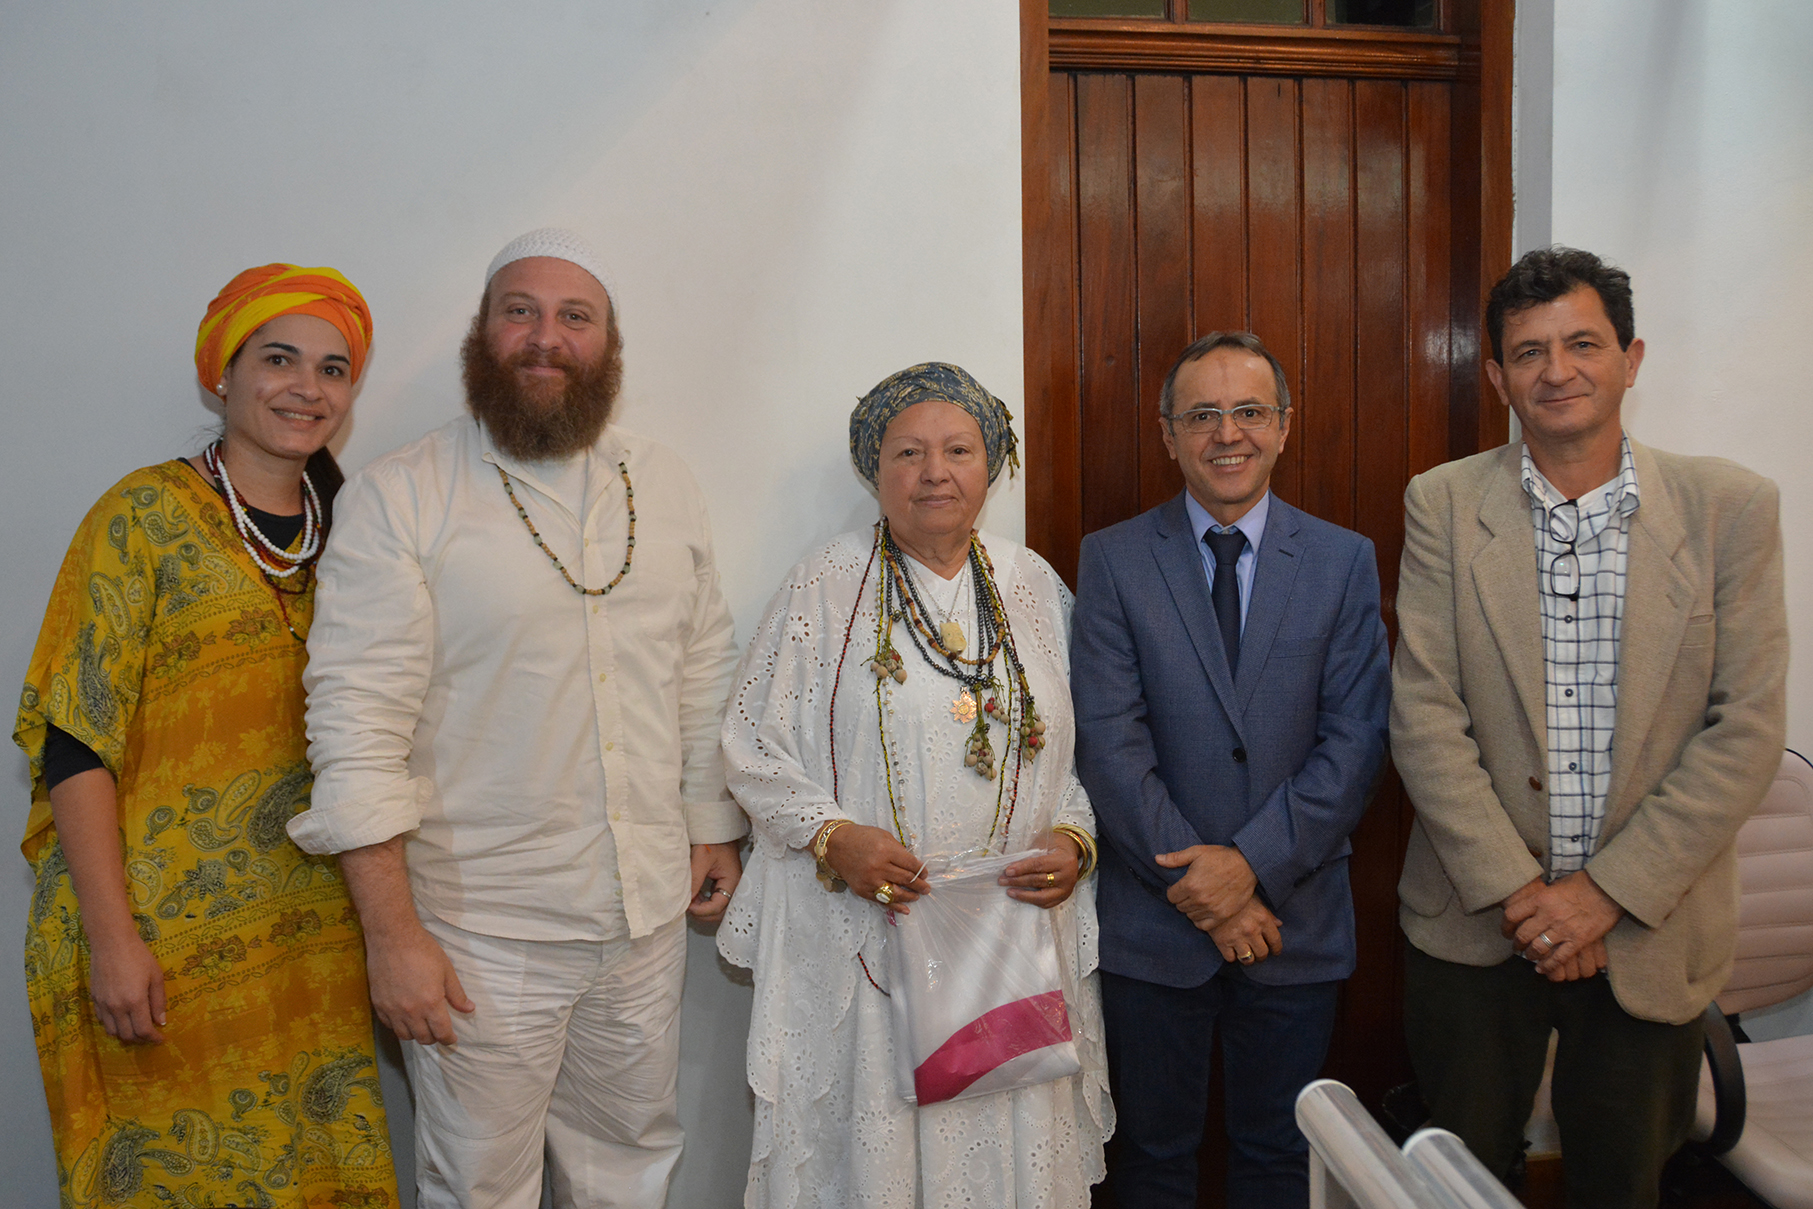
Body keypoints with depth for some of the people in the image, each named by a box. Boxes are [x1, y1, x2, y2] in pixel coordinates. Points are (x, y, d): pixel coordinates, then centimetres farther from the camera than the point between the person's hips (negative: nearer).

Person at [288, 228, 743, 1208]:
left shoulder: (666, 489, 7)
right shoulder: (399, 496, -8)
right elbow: (358, 722, -12)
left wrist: (714, 828, 14)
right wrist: (391, 933, -15)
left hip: (649, 909, 4)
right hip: (482, 930, -4)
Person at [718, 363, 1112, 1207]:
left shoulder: (1036, 587, 7)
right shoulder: (827, 584, -2)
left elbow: (1086, 747, 12)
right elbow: (752, 744, -1)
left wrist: (1072, 838, -6)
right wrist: (831, 836, -15)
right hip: (863, 933, -2)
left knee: (1009, 1138, 10)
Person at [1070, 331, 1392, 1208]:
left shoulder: (1345, 561, 1)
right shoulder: (1111, 560, -4)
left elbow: (1355, 740, -6)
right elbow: (1109, 741, -10)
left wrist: (1253, 862, -16)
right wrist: (1198, 887, -14)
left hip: (1294, 917, 1)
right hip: (1153, 923, -1)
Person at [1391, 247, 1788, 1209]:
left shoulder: (1728, 507, -4)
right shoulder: (1443, 505, -4)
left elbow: (1745, 730, -7)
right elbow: (1424, 715, -8)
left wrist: (1607, 891, -13)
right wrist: (1514, 888, -13)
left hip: (1651, 927, 1)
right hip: (1477, 917, 0)